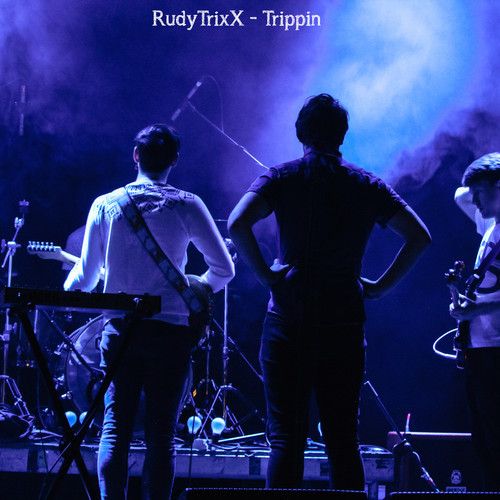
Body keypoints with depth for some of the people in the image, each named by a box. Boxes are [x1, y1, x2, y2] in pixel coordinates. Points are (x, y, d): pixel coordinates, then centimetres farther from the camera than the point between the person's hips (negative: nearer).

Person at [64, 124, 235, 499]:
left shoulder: (105, 205, 2)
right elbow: (224, 269, -1)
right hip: (170, 330, -1)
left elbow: (86, 275, 7)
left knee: (115, 427, 6)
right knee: (161, 433, 3)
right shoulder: (186, 205, -2)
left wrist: (69, 288, 29)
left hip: (119, 329, 2)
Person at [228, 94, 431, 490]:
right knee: (343, 439, 9)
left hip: (290, 320, -2)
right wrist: (382, 285, 8)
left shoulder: (282, 178, 1)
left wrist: (265, 274, -7)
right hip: (346, 322, 2)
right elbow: (419, 235, 6)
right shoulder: (367, 185, 9)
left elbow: (237, 223, -15)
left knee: (286, 439, 0)